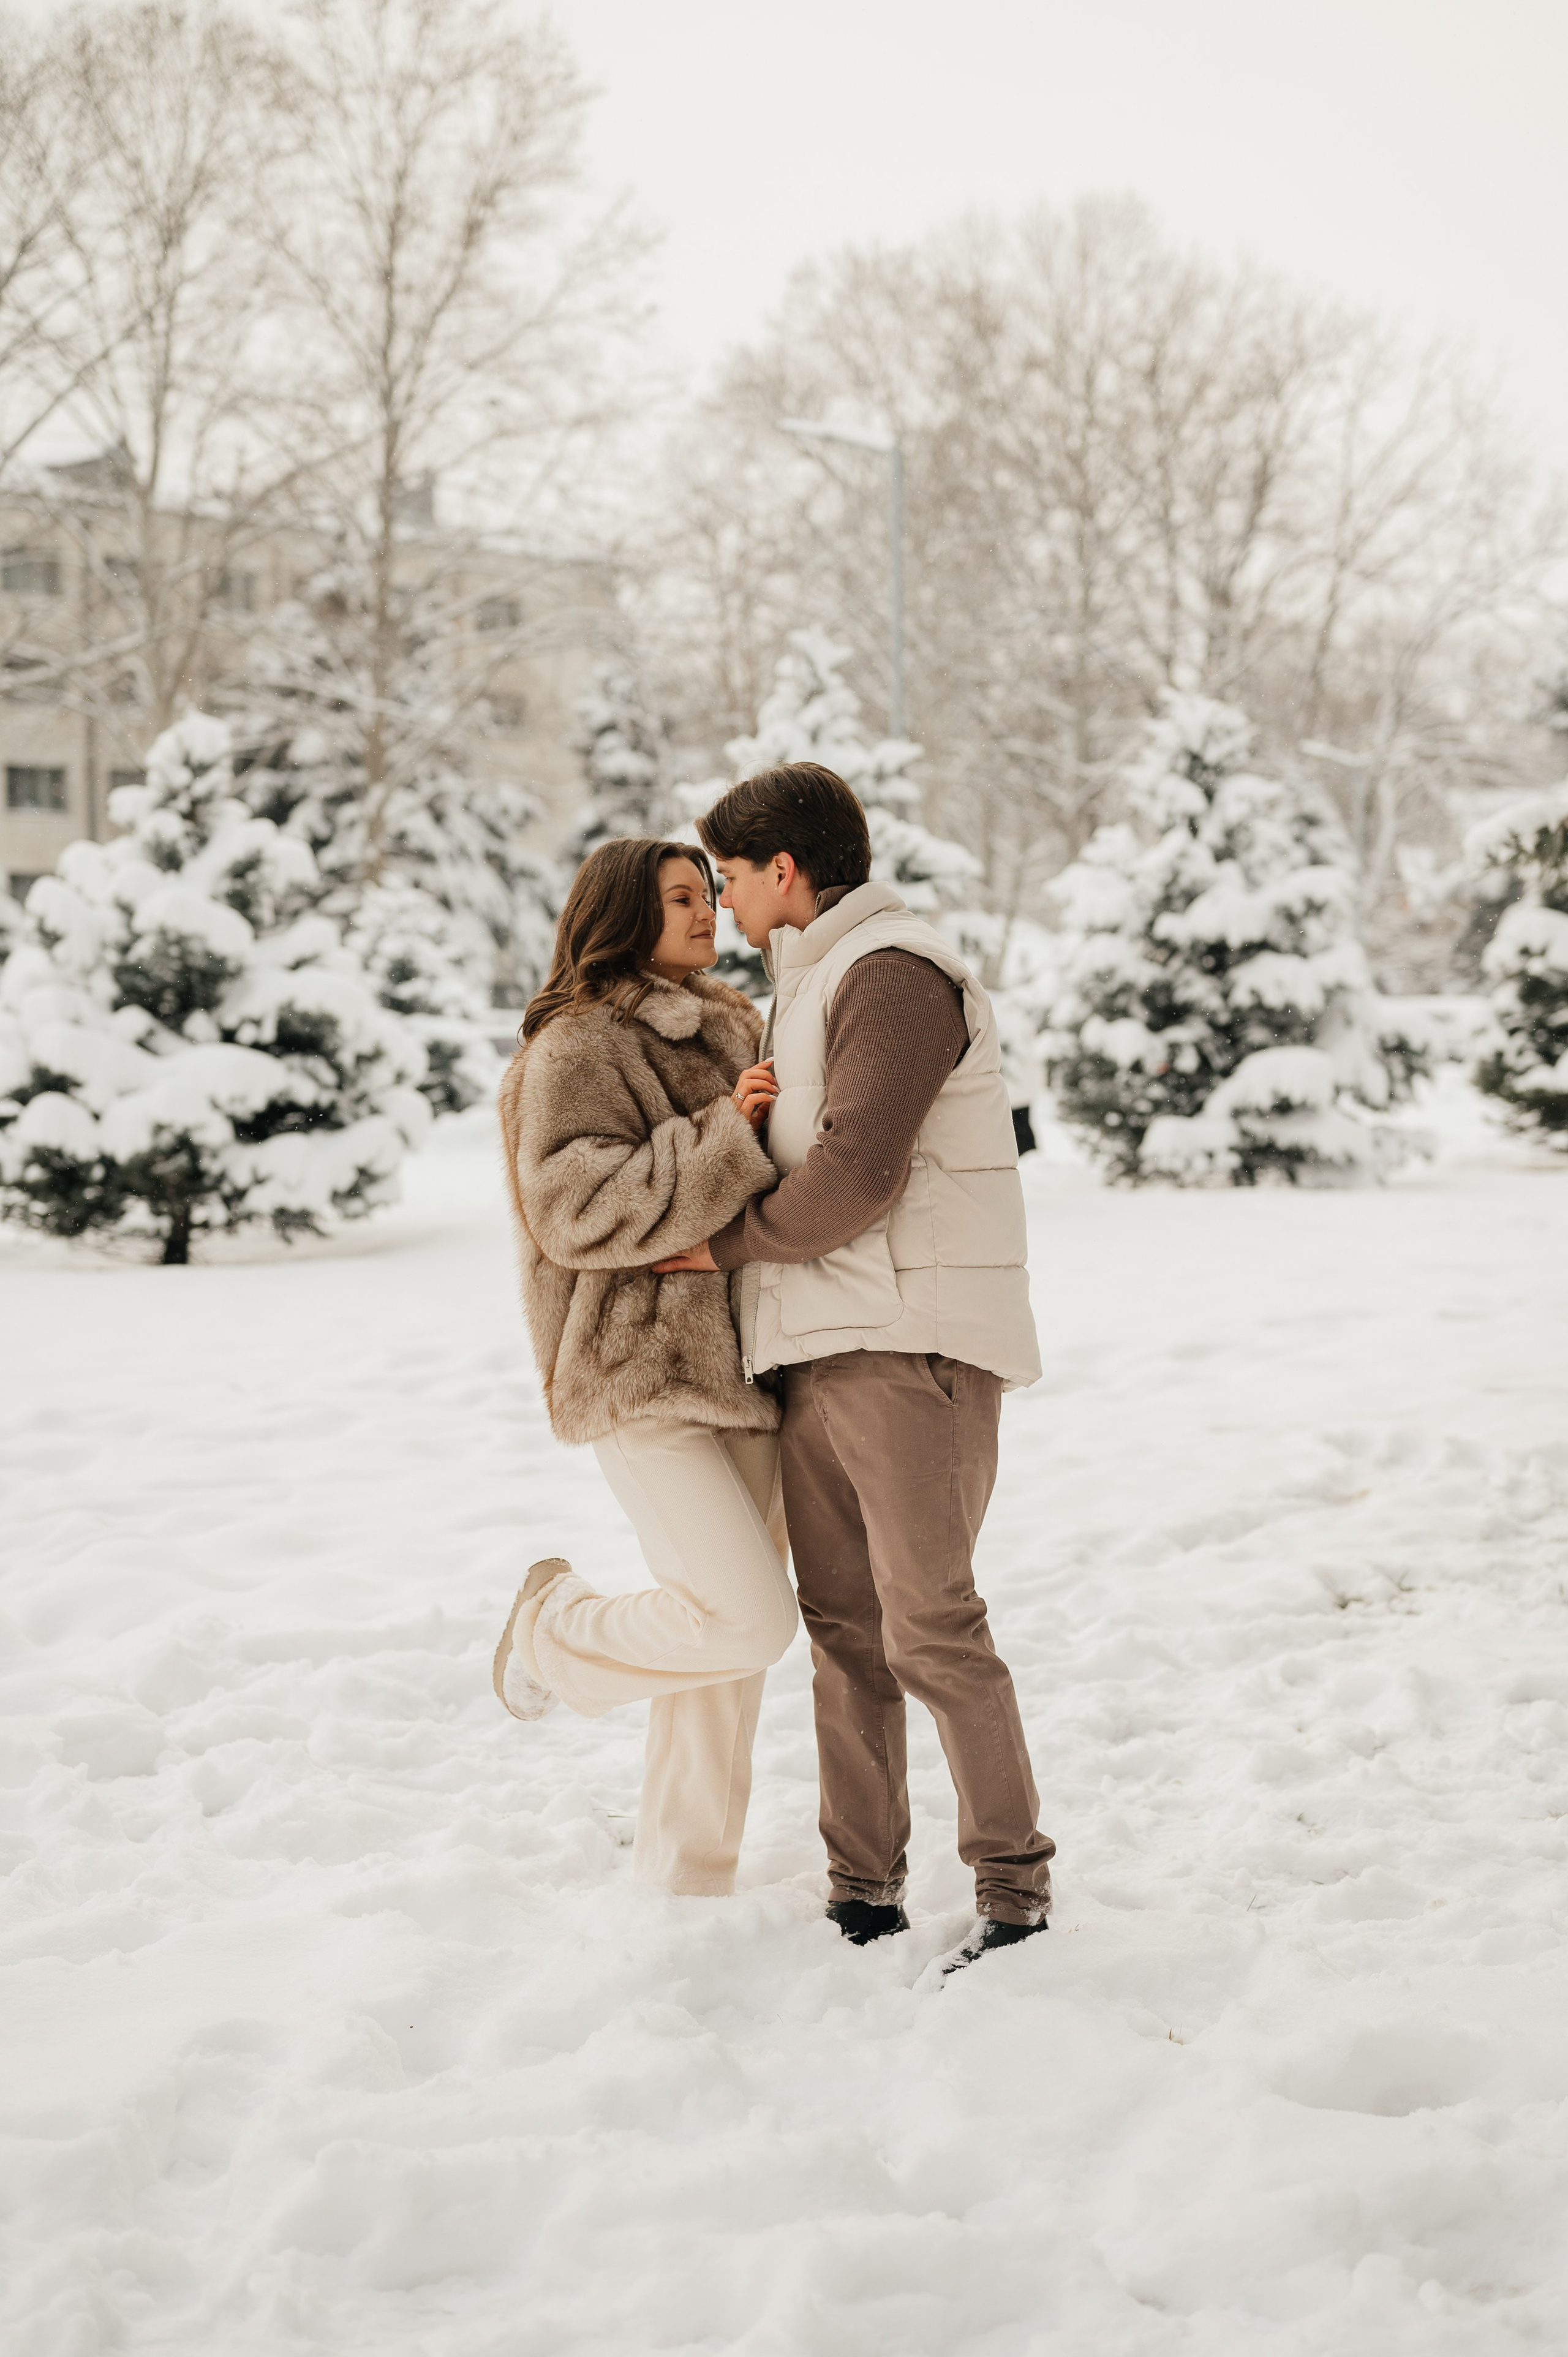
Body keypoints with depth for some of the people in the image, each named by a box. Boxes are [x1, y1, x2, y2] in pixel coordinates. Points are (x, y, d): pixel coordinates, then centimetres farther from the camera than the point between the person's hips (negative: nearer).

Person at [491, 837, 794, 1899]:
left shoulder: (730, 1031, 18)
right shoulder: (576, 1050, -8)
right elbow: (575, 1207, -21)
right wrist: (725, 1137, -24)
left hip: (744, 1373, 8)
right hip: (643, 1378, -8)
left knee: (734, 1649, 9)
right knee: (749, 1620, -18)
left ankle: (688, 1881, 21)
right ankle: (558, 1628, 10)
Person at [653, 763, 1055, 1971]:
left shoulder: (895, 973, -11)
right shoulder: (810, 985, 21)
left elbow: (858, 1172, -19)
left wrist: (731, 1242, -8)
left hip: (914, 1349, -10)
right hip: (819, 1350, 10)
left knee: (930, 1626, -10)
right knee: (844, 1628, 9)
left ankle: (1014, 1888, -1)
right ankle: (866, 1892, 16)